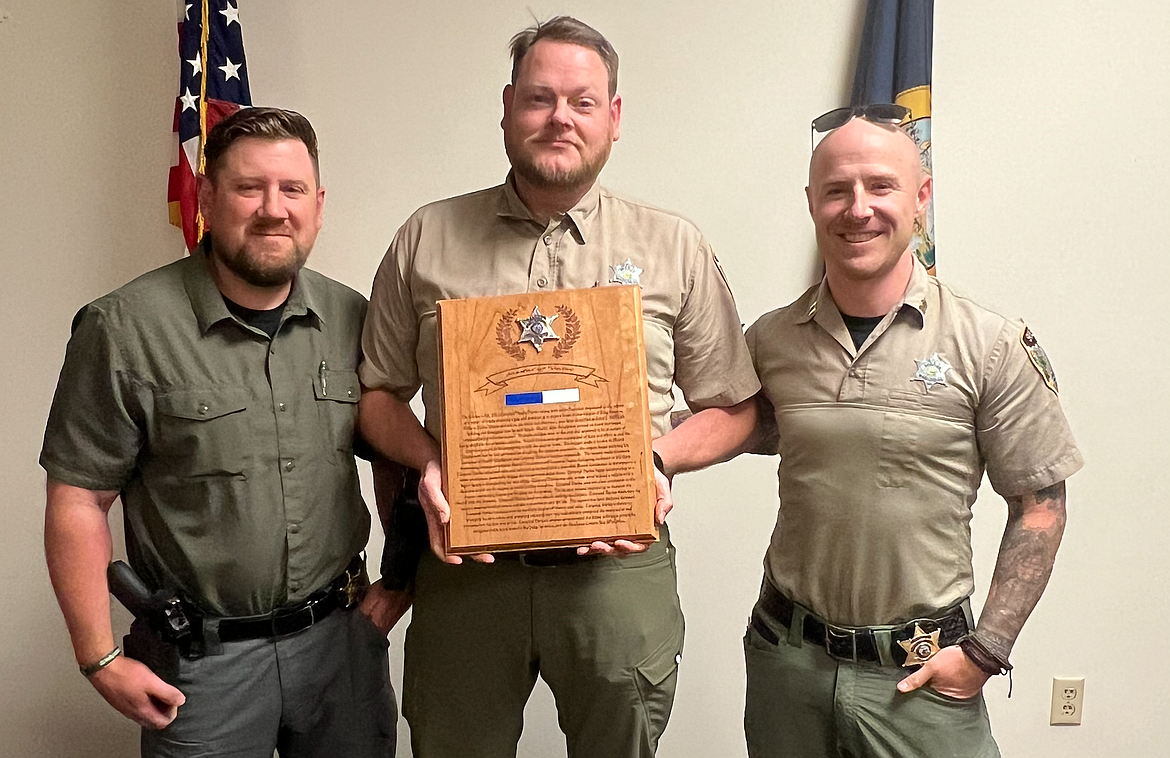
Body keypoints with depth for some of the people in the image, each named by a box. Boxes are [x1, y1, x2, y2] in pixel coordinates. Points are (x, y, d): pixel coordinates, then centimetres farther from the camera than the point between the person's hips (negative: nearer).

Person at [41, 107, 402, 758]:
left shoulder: (352, 319, 0)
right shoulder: (124, 330, -11)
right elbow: (78, 501, -8)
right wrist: (101, 659, -9)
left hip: (341, 635, 4)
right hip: (199, 657, -3)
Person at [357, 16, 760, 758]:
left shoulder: (674, 247, 2)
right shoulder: (427, 238, 4)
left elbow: (731, 407, 6)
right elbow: (378, 392, 9)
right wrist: (427, 462, -10)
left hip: (618, 567, 0)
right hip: (465, 565, 1)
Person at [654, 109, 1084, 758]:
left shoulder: (992, 347, -9)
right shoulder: (770, 340, -2)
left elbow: (1039, 507, -4)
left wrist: (985, 652, -8)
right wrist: (654, 457, -7)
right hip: (786, 657, 3)